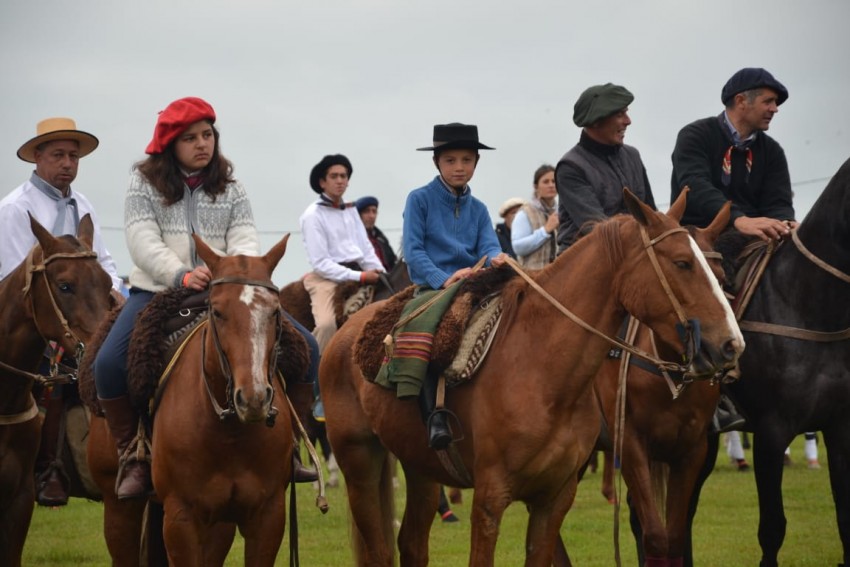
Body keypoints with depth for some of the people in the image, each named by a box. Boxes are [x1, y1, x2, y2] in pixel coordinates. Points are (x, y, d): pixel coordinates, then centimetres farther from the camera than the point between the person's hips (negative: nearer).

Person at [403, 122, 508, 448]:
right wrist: (444, 280, -19)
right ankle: (433, 414, -36)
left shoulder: (478, 209, 18)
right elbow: (412, 250, -5)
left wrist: (496, 259, -22)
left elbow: (489, 246, 3)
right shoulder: (420, 200, 5)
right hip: (430, 287, -5)